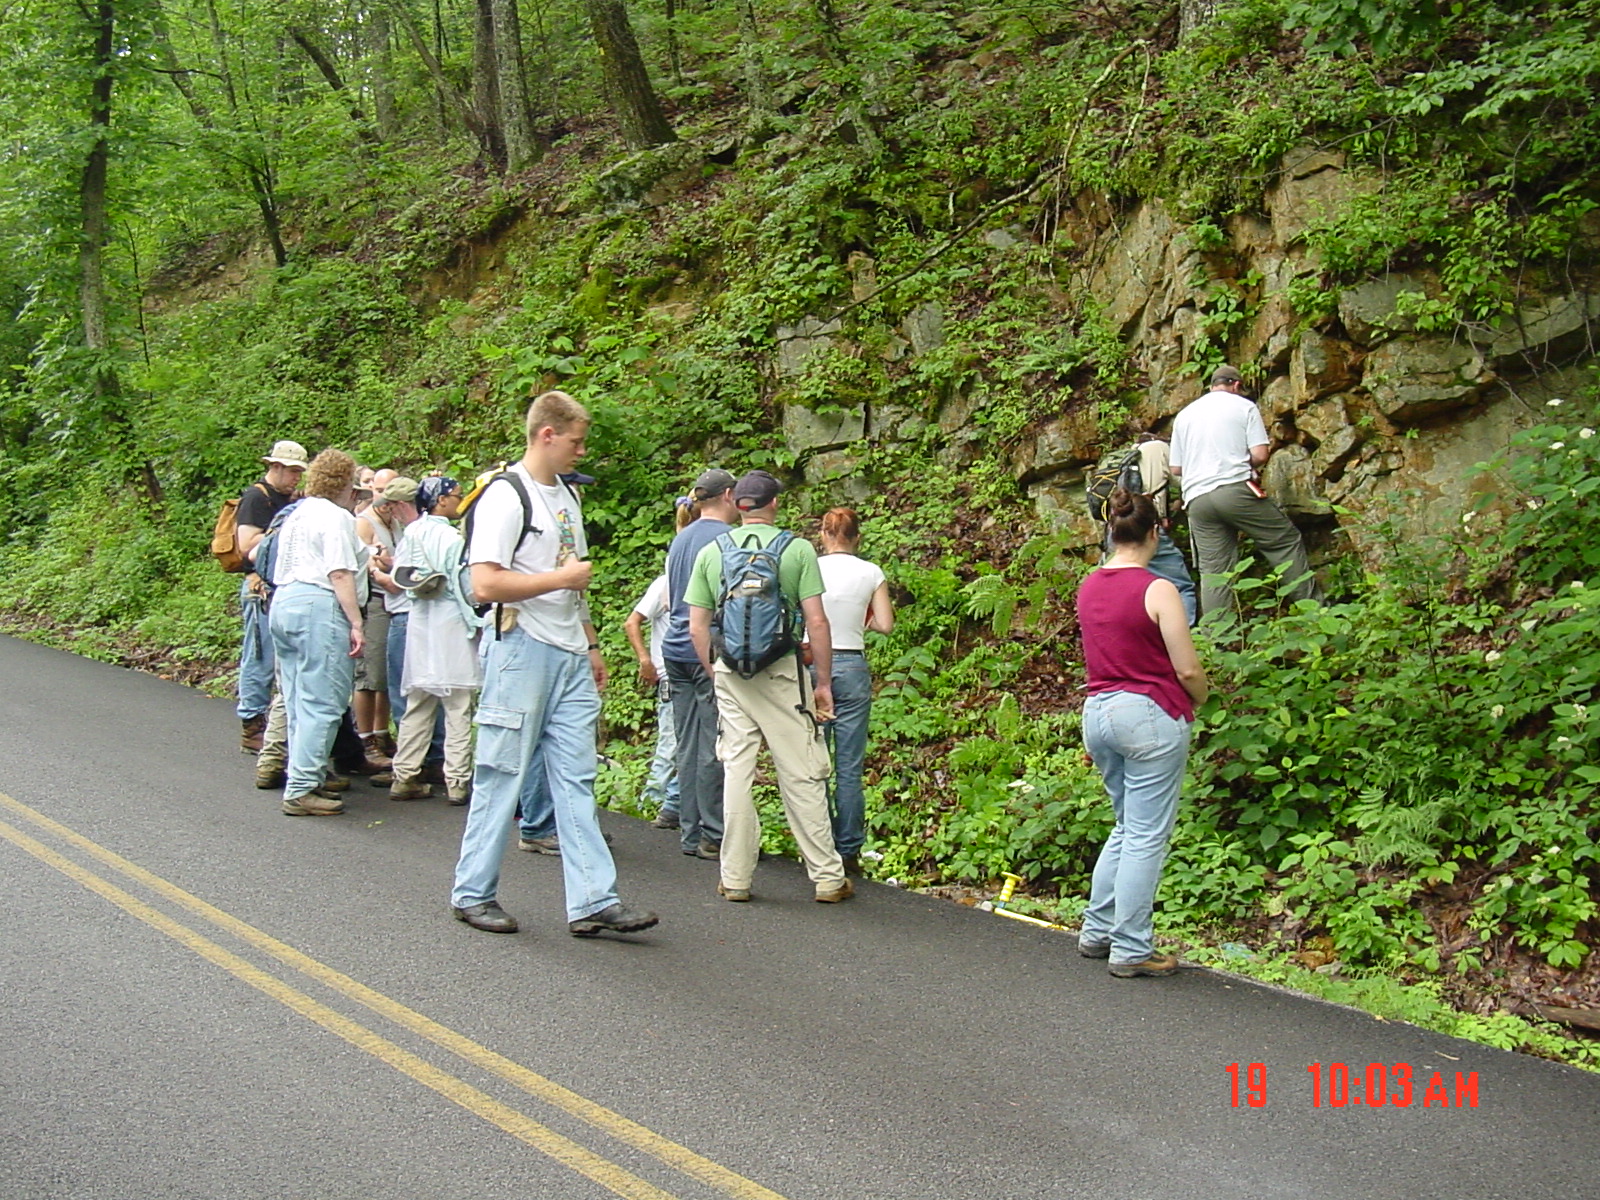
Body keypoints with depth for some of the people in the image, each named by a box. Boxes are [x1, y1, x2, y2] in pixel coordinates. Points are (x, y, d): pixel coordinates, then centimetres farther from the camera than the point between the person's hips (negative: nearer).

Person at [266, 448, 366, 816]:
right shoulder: (336, 517, -6)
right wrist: (356, 624, -17)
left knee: (299, 703, 13)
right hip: (319, 607, -10)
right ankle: (301, 789, -10)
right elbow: (340, 574, -15)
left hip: (282, 603, 10)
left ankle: (304, 781, 17)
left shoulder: (296, 515, 21)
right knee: (322, 704, -8)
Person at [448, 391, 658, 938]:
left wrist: (591, 646, 20)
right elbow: (485, 584, -19)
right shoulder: (505, 496, -10)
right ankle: (472, 893, 14)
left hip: (570, 657, 8)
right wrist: (562, 577, -15)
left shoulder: (567, 496, 17)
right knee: (503, 777, 1)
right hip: (522, 651, -8)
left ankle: (593, 900, 4)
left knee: (576, 778, 4)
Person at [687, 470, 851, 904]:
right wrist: (824, 682, 2)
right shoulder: (797, 549, -2)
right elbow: (816, 621, -5)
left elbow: (697, 627, 4)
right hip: (782, 671, -2)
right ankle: (828, 878, 8)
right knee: (802, 775, 3)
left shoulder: (711, 553, 5)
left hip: (731, 672, 2)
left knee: (736, 772, 7)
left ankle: (735, 879, 11)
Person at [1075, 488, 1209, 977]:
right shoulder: (1157, 590, -13)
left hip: (1098, 711, 7)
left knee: (1127, 827, 21)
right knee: (1147, 837, 1)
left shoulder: (1088, 586, 6)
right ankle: (1132, 950, 5)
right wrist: (1200, 700, 9)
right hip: (1149, 715, -7)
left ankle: (1097, 931, 24)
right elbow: (1187, 669, -11)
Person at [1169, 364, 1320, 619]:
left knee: (1213, 570, 2)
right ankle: (1313, 606, 7)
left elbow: (1176, 468, 19)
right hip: (1236, 490, -4)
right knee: (1286, 541, 8)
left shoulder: (1184, 415, 20)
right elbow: (1260, 455, -3)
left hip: (1197, 499, 4)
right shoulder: (1244, 406, 7)